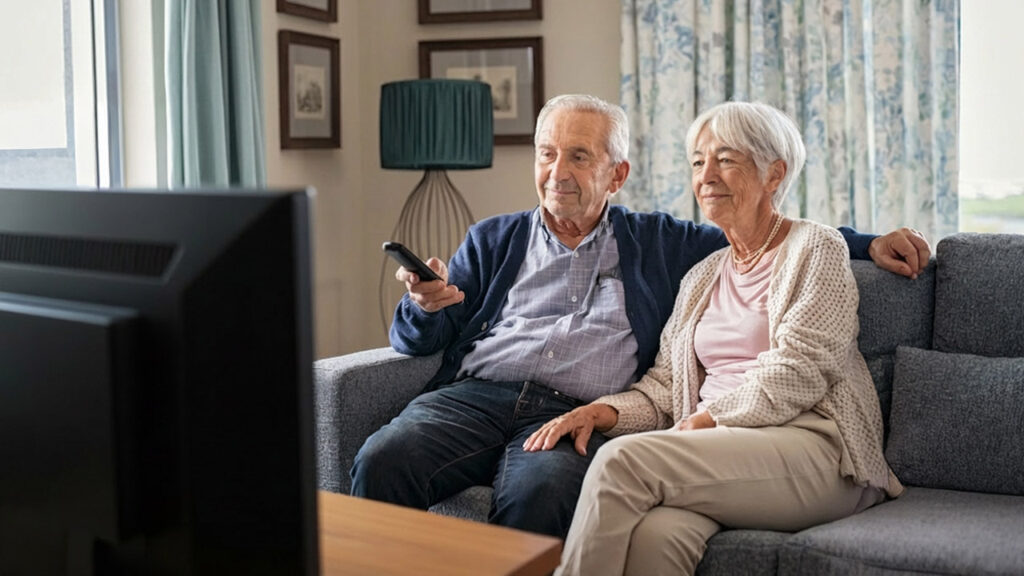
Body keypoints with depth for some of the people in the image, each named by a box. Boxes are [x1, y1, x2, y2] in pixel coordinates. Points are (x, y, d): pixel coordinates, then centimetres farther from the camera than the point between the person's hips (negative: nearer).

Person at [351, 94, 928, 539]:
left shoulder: (659, 244, 23)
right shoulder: (494, 241, 23)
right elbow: (416, 341, 18)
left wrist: (869, 243, 15)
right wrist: (425, 305, -6)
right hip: (473, 396, 2)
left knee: (538, 493, -37)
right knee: (382, 461, -29)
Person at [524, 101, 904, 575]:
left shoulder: (815, 249, 4)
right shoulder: (703, 277, 24)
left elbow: (793, 376, -8)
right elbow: (663, 386, 15)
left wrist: (707, 418, -14)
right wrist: (604, 410, -4)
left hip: (814, 449, -5)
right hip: (722, 447, 5)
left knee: (622, 460, -28)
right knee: (654, 533, -32)